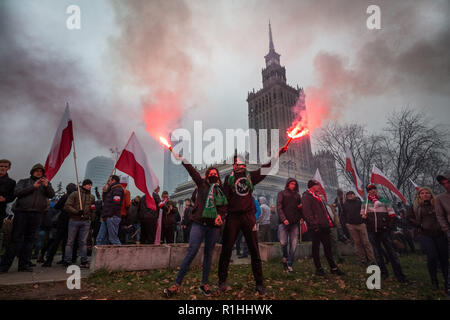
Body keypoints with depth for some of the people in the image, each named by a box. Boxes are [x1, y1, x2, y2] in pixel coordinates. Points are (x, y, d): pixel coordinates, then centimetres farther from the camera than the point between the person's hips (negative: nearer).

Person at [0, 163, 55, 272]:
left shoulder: (46, 183, 18)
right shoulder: (23, 181, 15)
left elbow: (52, 195, 3)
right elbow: (17, 192, -2)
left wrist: (47, 186, -16)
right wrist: (33, 187, -12)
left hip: (37, 214, 2)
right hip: (22, 212, -2)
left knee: (29, 239, 3)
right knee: (16, 239, -5)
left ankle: (24, 264, 6)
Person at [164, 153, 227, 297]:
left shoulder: (221, 190, 14)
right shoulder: (202, 184, 9)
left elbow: (224, 206, 11)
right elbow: (192, 171, 0)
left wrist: (221, 215, -7)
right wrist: (182, 159, -8)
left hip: (214, 225, 3)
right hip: (199, 223, -3)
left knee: (208, 253, 8)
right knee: (192, 251, -10)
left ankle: (204, 284, 21)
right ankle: (177, 284, -3)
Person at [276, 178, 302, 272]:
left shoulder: (297, 195, 20)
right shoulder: (282, 194, 10)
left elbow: (301, 207, 23)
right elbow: (279, 207, -1)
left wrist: (301, 207, -2)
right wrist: (283, 219, -15)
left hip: (295, 223, 3)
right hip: (284, 222, -3)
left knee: (293, 245, -2)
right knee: (283, 242, -9)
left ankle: (290, 265, 5)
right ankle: (285, 257, 19)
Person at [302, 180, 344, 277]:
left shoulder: (317, 196, 21)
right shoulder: (306, 196, -8)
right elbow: (307, 212, -16)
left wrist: (329, 222, 14)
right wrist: (314, 225, -21)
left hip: (324, 226, 8)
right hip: (316, 227, -8)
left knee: (328, 247, 11)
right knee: (316, 247, 3)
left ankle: (333, 268, 18)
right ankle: (318, 268, 12)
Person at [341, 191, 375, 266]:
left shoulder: (359, 201, 4)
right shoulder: (345, 204, 10)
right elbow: (343, 215, 20)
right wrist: (346, 222, 8)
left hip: (361, 224, -2)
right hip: (351, 226, 2)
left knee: (366, 242, -2)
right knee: (357, 242, 3)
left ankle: (371, 259, 5)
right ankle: (363, 259, 11)